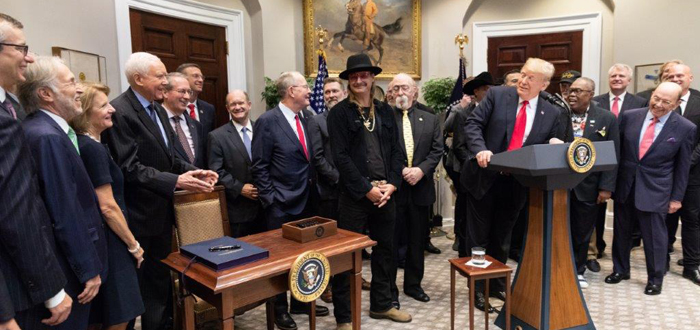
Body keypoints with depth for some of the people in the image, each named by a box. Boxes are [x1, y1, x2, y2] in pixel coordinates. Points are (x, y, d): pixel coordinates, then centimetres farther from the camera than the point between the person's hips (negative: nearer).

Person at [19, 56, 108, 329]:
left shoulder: (40, 128, 7)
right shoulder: (48, 137, -22)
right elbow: (65, 214, -23)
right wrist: (89, 270, -17)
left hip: (62, 260, 9)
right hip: (69, 266, -9)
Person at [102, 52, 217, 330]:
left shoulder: (158, 109, 11)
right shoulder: (119, 111, -18)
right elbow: (129, 167, -24)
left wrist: (194, 172, -2)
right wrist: (175, 181, -27)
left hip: (161, 210, 9)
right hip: (139, 215, -8)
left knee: (162, 276, 20)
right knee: (138, 283, 8)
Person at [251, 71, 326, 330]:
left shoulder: (304, 120, 9)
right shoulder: (267, 121, -11)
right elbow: (259, 166, -12)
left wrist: (312, 191, 9)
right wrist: (270, 200, -14)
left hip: (306, 201, 7)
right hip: (281, 204, -7)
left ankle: (301, 302, 34)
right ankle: (279, 309, 25)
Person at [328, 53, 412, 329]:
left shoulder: (384, 111, 11)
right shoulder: (339, 113, -3)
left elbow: (396, 150, 8)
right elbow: (341, 156, -11)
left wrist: (391, 185, -5)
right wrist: (367, 189, -14)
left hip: (385, 192, 5)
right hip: (354, 195, -5)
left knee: (384, 251, 16)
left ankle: (381, 305, 34)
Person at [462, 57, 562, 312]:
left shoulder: (551, 114, 4)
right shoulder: (497, 95, -4)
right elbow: (473, 124, -10)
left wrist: (555, 146, -13)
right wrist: (480, 150, -26)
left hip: (515, 184, 3)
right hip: (484, 178, -2)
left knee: (502, 238, 17)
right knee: (479, 237, 8)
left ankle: (497, 284, 35)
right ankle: (478, 288, 22)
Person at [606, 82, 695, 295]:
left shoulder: (685, 128, -6)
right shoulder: (629, 117, -2)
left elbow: (683, 166, 0)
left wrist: (676, 197, 1)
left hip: (655, 190, -2)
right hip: (624, 185, 3)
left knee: (654, 236, 7)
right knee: (621, 231, 15)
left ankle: (655, 279, 26)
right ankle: (620, 269, 34)